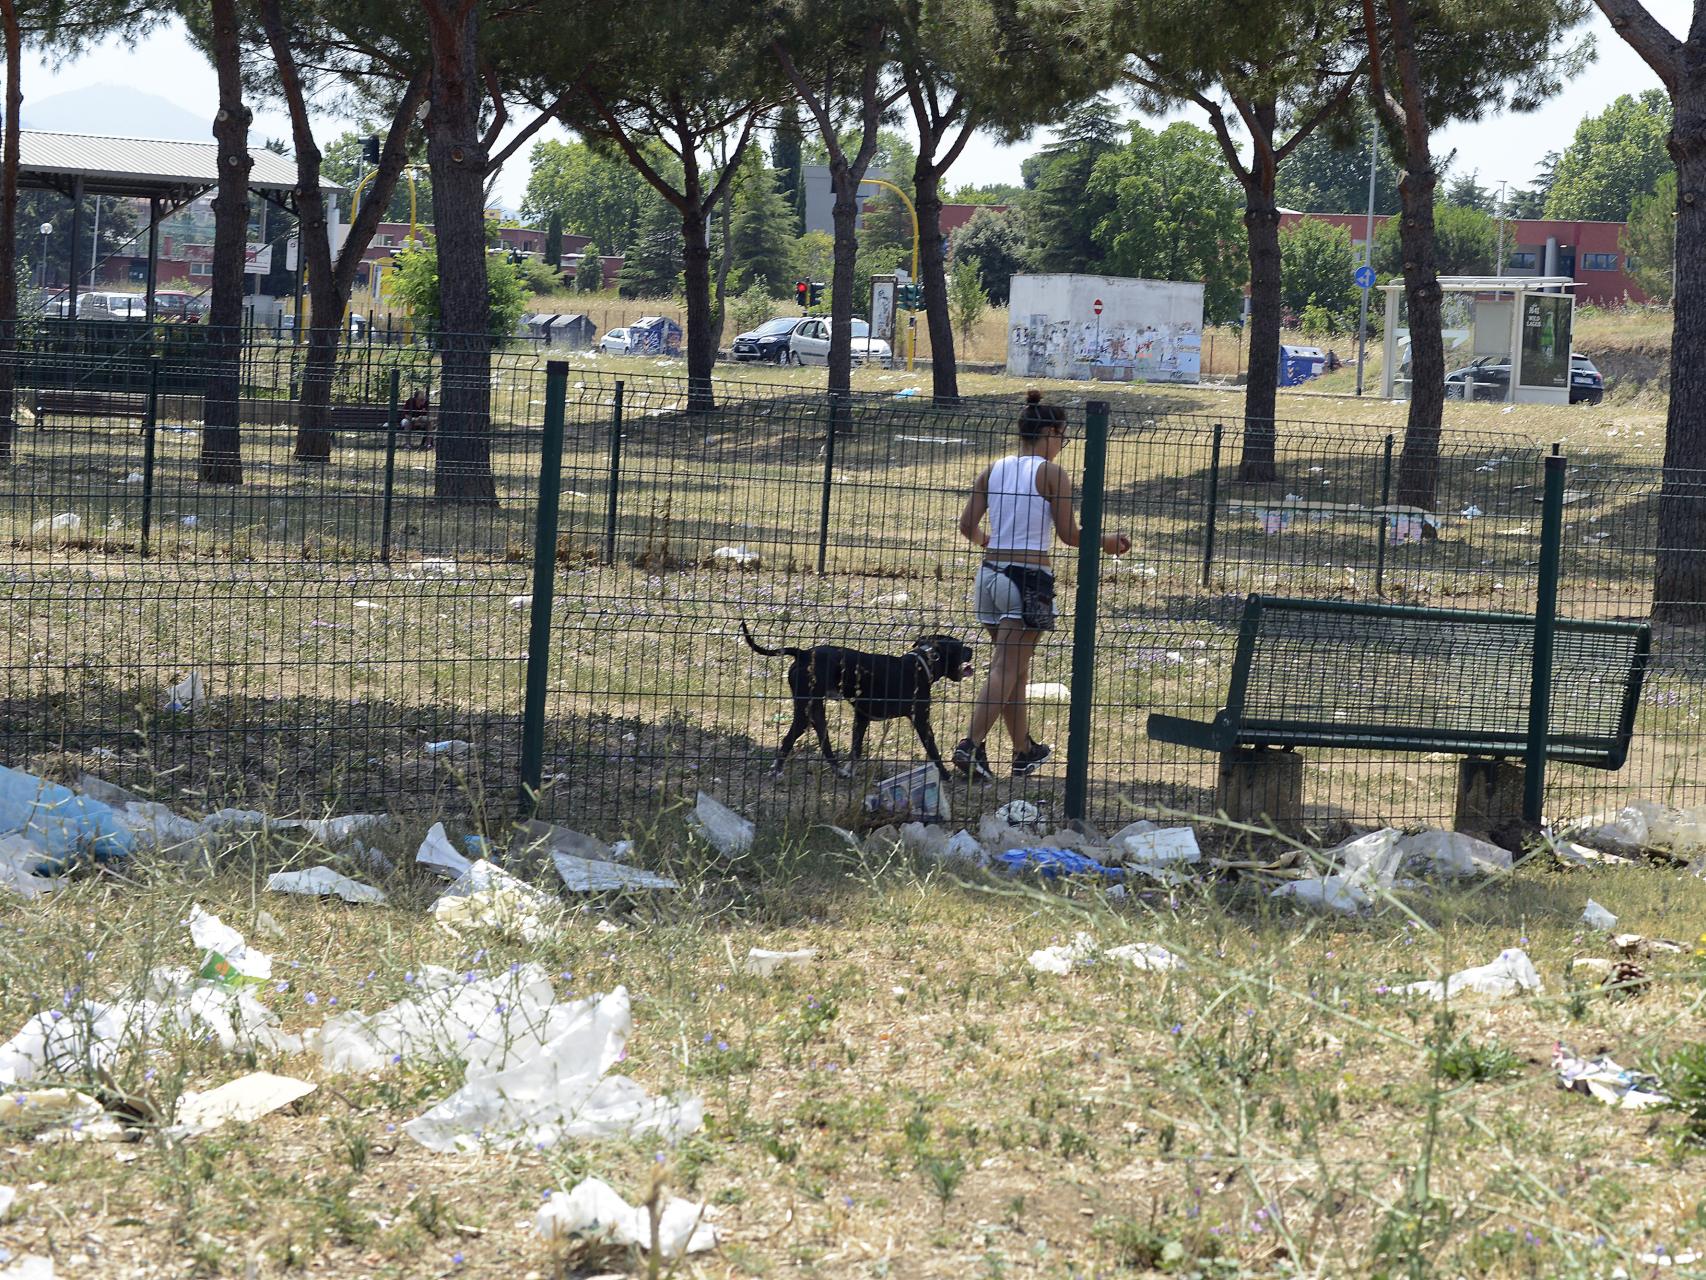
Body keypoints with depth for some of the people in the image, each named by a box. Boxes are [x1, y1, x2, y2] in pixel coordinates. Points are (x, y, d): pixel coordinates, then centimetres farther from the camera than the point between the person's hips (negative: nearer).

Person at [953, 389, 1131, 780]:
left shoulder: (993, 470, 8)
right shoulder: (1052, 474, -8)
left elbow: (967, 525, 7)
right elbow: (1069, 534, -8)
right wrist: (1106, 542, 9)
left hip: (991, 572, 6)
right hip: (1029, 578, -6)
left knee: (1014, 668, 17)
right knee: (1007, 670, -6)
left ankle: (1025, 751, 27)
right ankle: (971, 745, -19)